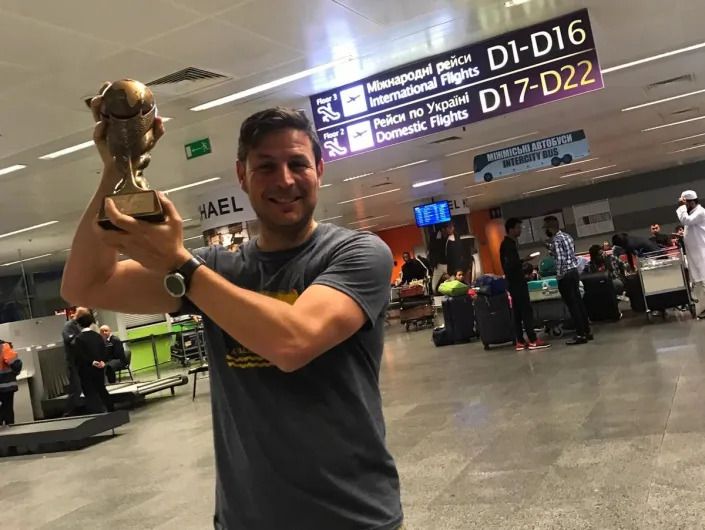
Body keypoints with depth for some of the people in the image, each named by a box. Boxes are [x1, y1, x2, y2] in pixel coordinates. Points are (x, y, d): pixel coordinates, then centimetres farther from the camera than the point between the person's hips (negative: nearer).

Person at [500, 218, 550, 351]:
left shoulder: (508, 244, 16)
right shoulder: (508, 244, -15)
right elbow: (511, 264, -24)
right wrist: (524, 260, -21)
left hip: (515, 282, 10)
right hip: (516, 282, -10)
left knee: (518, 312, 8)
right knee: (526, 310, -8)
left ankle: (520, 342, 9)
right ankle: (533, 340, -6)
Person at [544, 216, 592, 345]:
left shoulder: (556, 240, -16)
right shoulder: (567, 236, 12)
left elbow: (560, 260, -22)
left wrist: (559, 275, -13)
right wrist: (551, 249, 21)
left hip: (565, 275, -9)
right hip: (574, 271, 9)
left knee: (572, 306, -4)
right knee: (578, 302, 13)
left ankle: (580, 335, 0)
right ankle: (587, 331, 18)